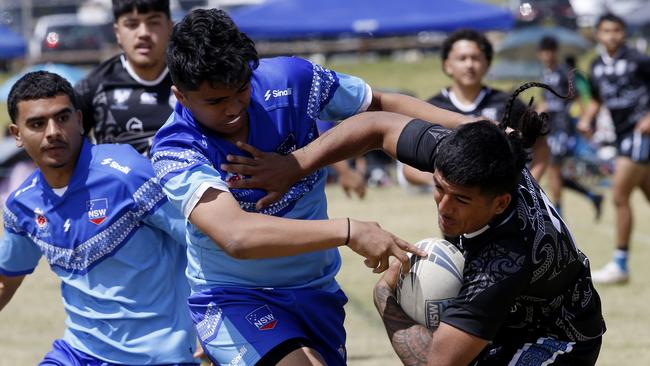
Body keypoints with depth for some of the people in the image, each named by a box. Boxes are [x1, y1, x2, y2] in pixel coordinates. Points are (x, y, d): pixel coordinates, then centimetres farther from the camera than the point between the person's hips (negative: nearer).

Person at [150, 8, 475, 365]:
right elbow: (236, 235, -39)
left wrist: (468, 126, -10)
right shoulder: (175, 150, -24)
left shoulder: (292, 80, -14)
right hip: (233, 301, -5)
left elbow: (383, 106, 3)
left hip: (316, 291, 5)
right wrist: (350, 232, -45)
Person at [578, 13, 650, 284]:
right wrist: (587, 119, 6)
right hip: (622, 135, 7)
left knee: (620, 196, -11)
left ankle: (620, 264, -4)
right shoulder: (597, 68, 9)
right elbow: (598, 100, 23)